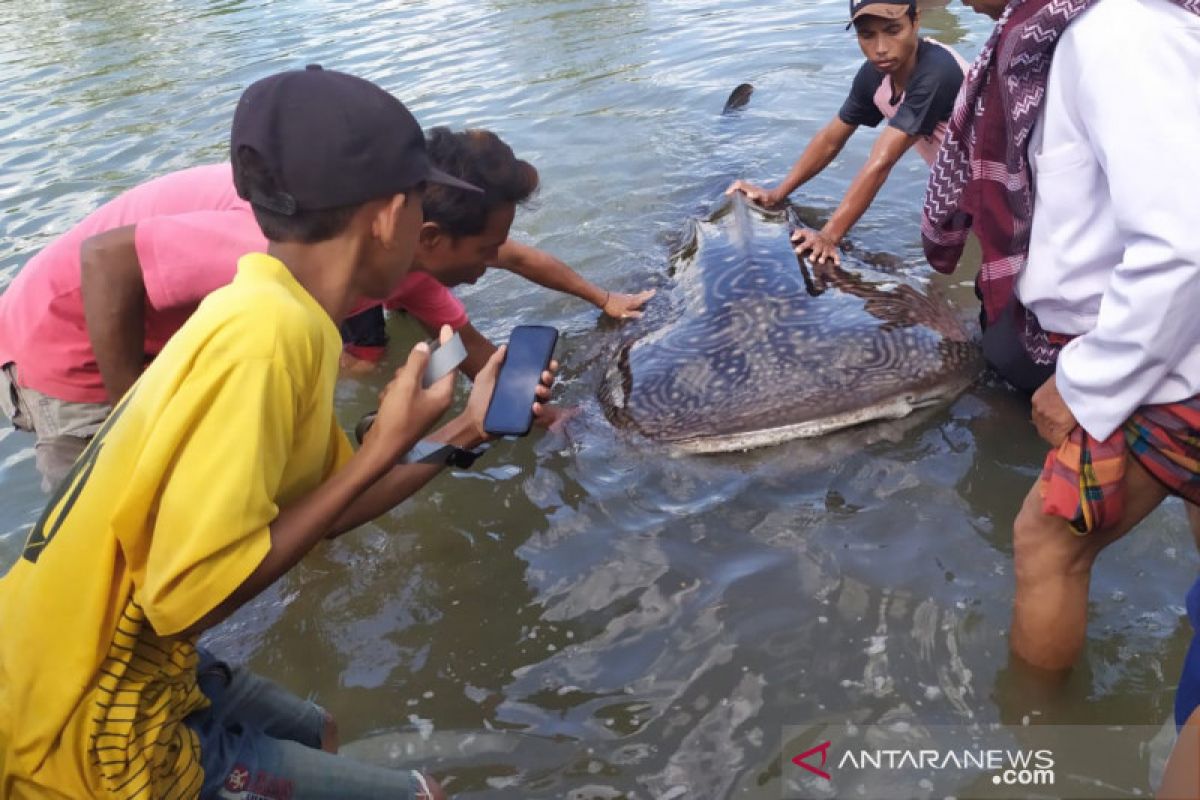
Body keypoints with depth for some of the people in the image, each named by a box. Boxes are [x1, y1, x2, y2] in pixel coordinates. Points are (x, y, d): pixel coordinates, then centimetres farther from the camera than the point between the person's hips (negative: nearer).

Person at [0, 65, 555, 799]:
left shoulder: (271, 317, 2)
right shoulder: (267, 331, -26)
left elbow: (321, 509, 11)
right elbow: (189, 594, -29)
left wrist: (465, 429, 15)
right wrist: (385, 449, -22)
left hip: (109, 670, 9)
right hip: (91, 740, -9)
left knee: (315, 734, 31)